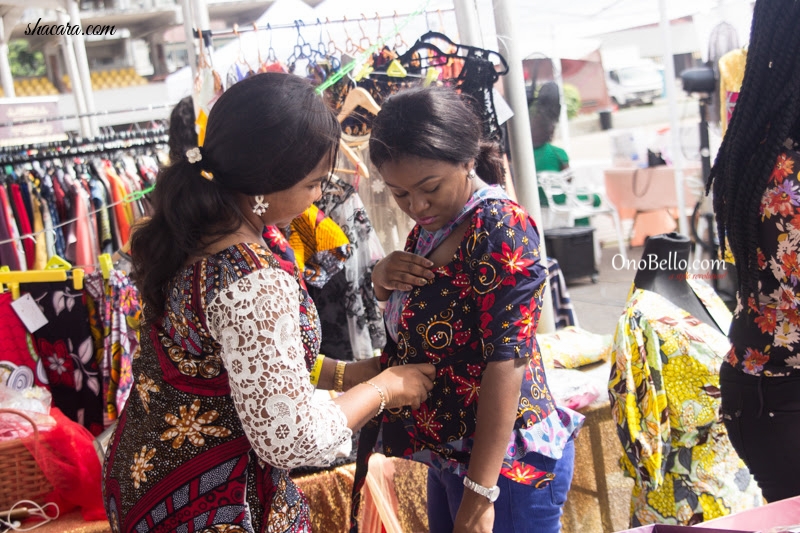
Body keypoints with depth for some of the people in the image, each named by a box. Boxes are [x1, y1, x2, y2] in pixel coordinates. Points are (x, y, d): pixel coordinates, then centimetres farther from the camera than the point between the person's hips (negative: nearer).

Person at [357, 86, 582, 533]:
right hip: (449, 456, 8)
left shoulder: (501, 230, -21)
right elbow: (408, 314, 20)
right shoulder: (434, 224, 5)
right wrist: (385, 277, -4)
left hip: (505, 464, -8)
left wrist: (480, 494, -24)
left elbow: (507, 361, -25)